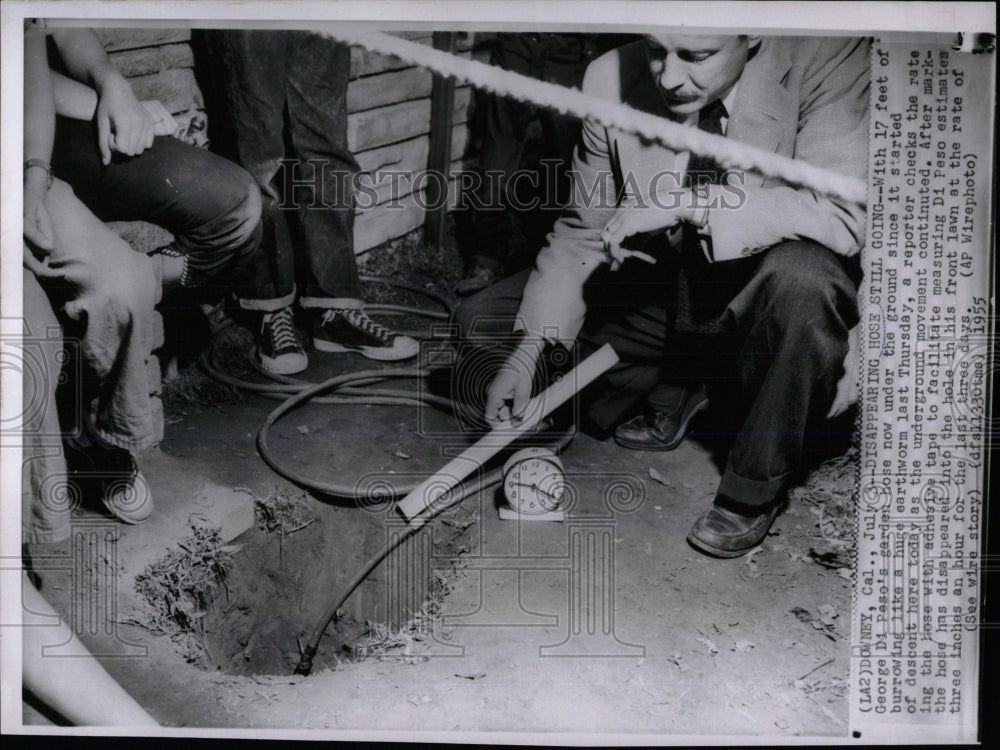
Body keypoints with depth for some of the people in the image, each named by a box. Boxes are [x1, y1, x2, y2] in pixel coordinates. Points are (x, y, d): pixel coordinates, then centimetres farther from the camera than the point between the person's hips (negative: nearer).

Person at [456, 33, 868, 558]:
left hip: (762, 298, -3)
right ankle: (671, 385, 13)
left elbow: (847, 211, -32)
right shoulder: (611, 81, -11)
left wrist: (687, 201, -35)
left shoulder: (831, 60, -20)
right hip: (658, 290, 4)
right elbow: (584, 233, -6)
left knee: (802, 274, -39)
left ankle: (758, 484, -12)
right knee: (482, 323, -4)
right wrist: (527, 353, -14)